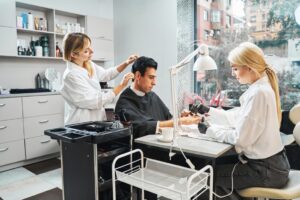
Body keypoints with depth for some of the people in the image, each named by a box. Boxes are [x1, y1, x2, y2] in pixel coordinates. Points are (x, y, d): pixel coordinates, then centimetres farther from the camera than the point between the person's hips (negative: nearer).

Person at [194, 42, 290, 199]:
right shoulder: (260, 87, 6)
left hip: (267, 170, -9)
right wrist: (208, 111, 10)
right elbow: (237, 117, 12)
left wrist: (210, 130, -13)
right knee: (218, 166, 16)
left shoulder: (258, 93, -25)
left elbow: (241, 138, -24)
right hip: (268, 163, 9)